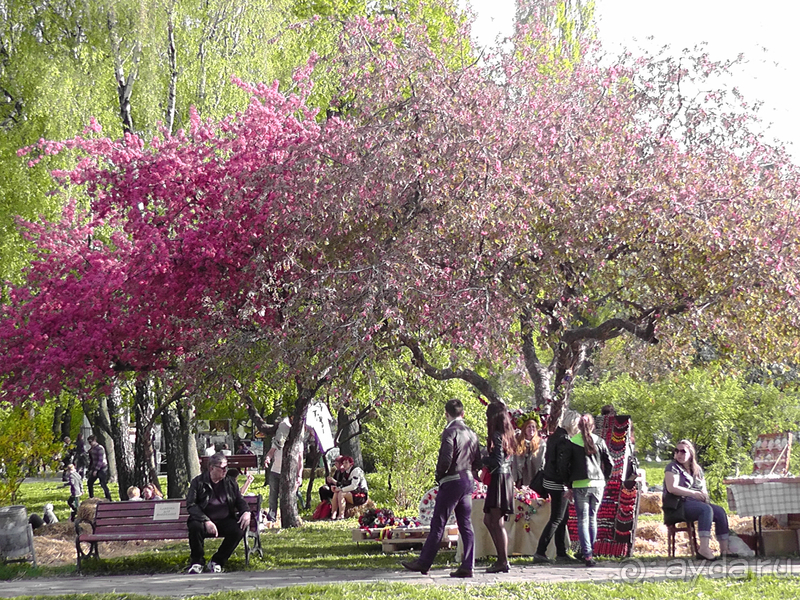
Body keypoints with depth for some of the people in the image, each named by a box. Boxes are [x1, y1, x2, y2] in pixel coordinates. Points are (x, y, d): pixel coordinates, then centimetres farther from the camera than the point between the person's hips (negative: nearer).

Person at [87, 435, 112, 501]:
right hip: (95, 468, 9)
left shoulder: (100, 448, -17)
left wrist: (96, 470, -22)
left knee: (103, 484, -10)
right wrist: (91, 469, 13)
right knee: (90, 482, 12)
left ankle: (109, 499, -3)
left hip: (102, 468, -9)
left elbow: (100, 460, -21)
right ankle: (91, 498, 24)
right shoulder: (91, 449, 9)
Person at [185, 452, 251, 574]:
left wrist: (246, 512, -7)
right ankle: (197, 562, -11)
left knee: (239, 529, -27)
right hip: (205, 521, -3)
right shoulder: (198, 482, 1)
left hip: (225, 521, 3)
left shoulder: (231, 483, 12)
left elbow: (240, 500, 19)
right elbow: (191, 505, -8)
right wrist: (206, 521, -23)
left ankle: (216, 562, -11)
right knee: (195, 526, -35)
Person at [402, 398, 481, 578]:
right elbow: (477, 461, 13)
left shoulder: (450, 432, -12)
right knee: (466, 525, 6)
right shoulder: (471, 433, 11)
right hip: (468, 481, 7)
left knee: (438, 524, -1)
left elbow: (446, 458, -19)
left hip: (452, 481, -7)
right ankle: (467, 567, 4)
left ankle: (423, 563, 5)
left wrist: (439, 476, -5)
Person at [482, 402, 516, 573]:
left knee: (497, 522, -6)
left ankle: (503, 561, -4)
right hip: (506, 477, 10)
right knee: (489, 520, 13)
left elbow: (498, 461, -19)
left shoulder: (497, 435, -12)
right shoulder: (506, 434, 15)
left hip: (499, 478, -10)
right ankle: (502, 559, 14)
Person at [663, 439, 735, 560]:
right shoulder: (673, 467, -2)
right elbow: (672, 488, -16)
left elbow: (704, 489, 22)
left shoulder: (697, 469, 19)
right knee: (706, 509, -31)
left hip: (695, 502, 7)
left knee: (720, 511, -13)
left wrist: (704, 495, -4)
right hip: (678, 505, -7)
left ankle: (724, 549, -13)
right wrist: (694, 493, -19)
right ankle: (704, 549, -42)